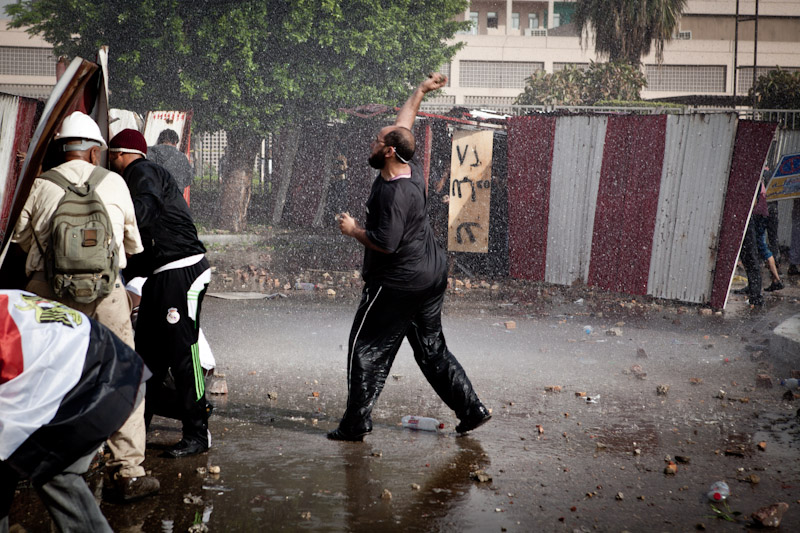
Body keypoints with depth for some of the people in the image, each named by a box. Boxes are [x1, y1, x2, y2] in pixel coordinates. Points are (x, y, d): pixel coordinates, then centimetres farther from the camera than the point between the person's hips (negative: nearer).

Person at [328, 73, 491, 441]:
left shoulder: (395, 193, -24)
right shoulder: (410, 170, 2)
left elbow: (385, 243, -26)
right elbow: (403, 124, 18)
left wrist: (353, 230, -11)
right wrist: (421, 91, 27)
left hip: (398, 283, -9)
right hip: (431, 276, 9)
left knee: (366, 349, 2)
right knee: (432, 348, 17)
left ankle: (356, 424, 5)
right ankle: (471, 409, 15)